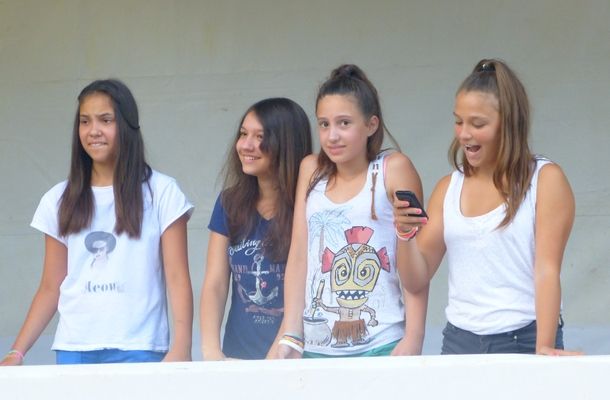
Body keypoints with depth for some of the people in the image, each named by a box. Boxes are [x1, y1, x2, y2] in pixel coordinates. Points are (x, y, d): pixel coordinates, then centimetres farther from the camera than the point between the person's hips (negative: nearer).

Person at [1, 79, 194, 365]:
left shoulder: (161, 192, 1)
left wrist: (181, 350, -15)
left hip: (137, 350, -3)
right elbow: (51, 288, 11)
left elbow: (178, 279, -3)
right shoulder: (60, 200, 10)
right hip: (73, 349, 3)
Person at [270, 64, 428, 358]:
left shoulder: (393, 169, -3)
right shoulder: (311, 170, 9)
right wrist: (290, 337, 1)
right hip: (316, 349, 4)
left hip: (379, 347, -4)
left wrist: (413, 340, -12)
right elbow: (298, 256, 7)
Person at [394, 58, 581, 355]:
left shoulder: (545, 179, -3)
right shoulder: (448, 188, 8)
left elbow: (547, 271, -10)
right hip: (459, 340, 4)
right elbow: (418, 279, 8)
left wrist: (544, 348, -20)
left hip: (523, 341, -4)